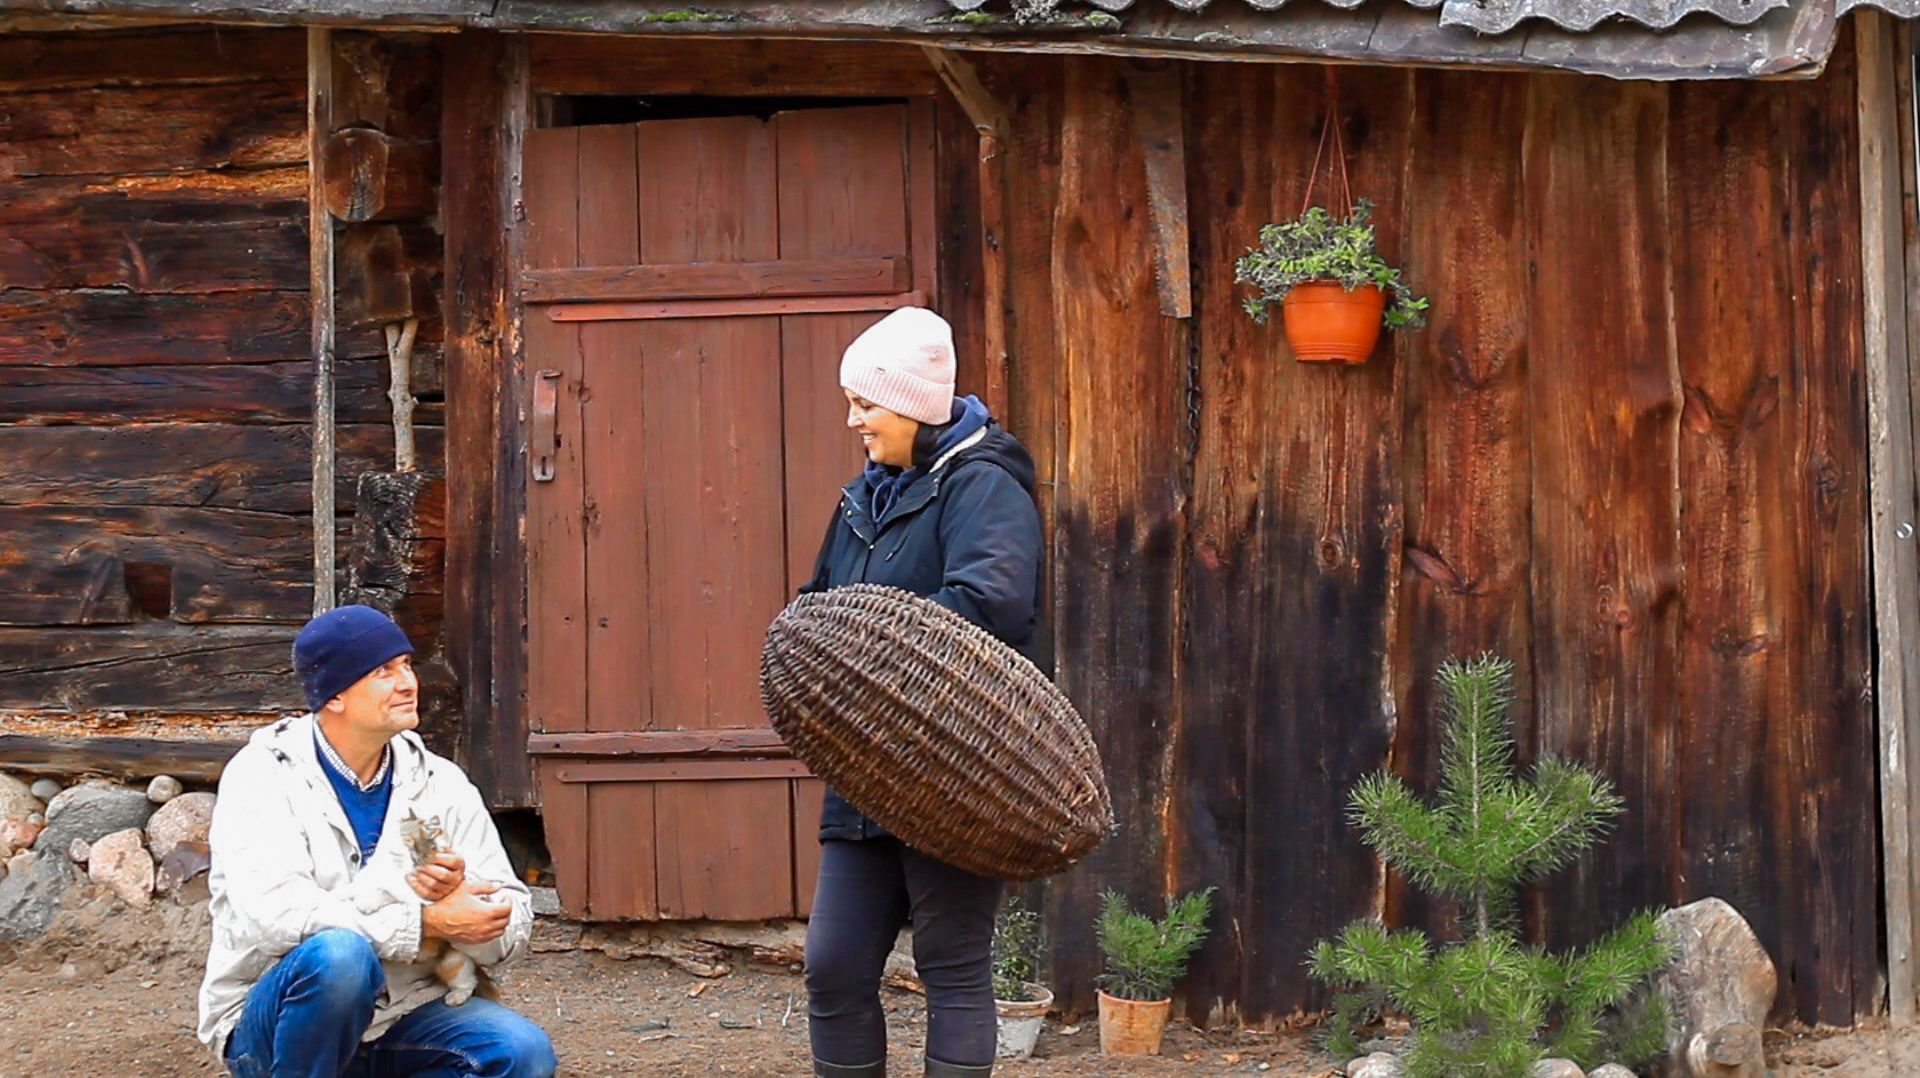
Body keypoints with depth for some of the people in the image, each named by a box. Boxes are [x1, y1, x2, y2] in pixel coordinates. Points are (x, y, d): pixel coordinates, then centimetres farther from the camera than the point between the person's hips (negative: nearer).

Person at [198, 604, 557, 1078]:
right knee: (339, 955, -35)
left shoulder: (440, 784, 4)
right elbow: (272, 913, -25)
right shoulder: (263, 776, -8)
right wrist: (427, 921, -24)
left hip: (403, 1019, 4)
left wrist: (457, 895, -25)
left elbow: (510, 930, -1)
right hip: (274, 1027, -4)